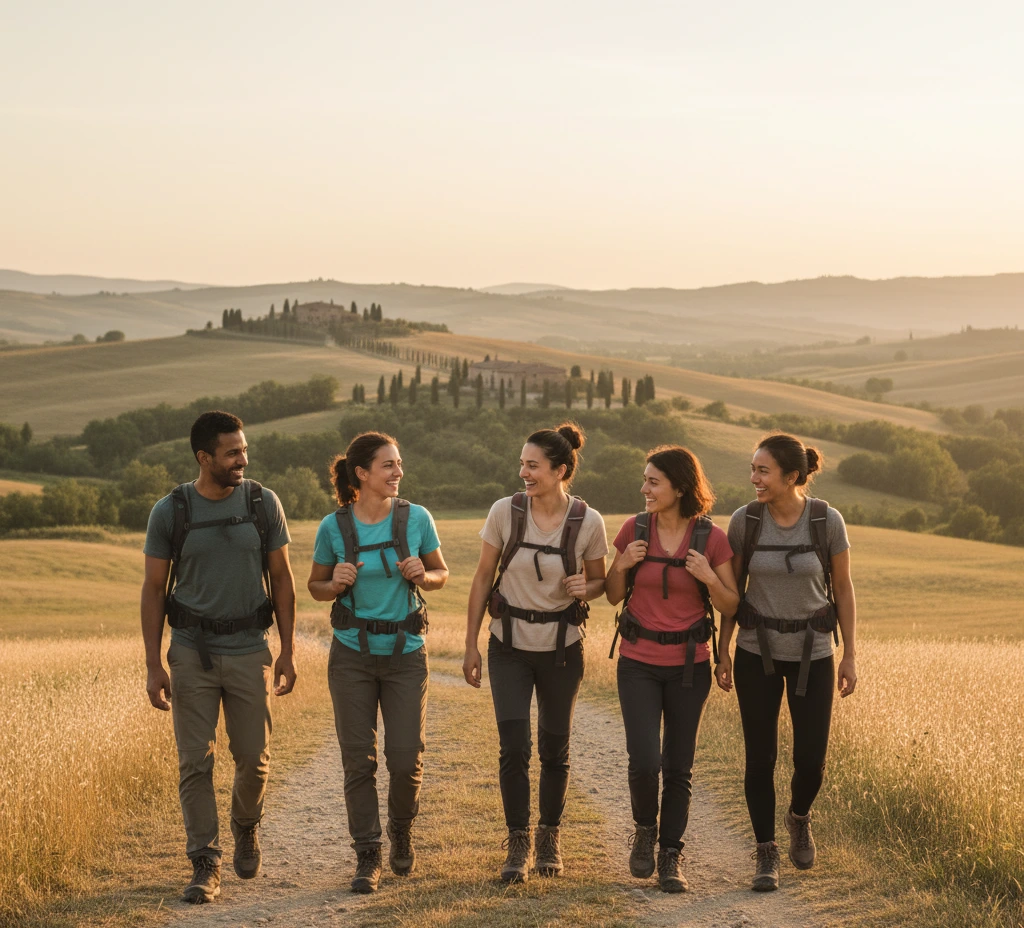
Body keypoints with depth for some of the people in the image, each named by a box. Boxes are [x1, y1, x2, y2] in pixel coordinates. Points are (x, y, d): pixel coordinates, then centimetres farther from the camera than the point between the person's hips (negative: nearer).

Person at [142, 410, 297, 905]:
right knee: (195, 762, -3)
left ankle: (246, 827, 34)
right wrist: (153, 665, -5)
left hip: (249, 650, 1)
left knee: (253, 758, 4)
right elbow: (153, 589, 0)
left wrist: (288, 651, 0)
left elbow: (281, 579, 4)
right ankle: (205, 865, 5)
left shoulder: (263, 503, -1)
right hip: (192, 651, -1)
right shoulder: (169, 511, -4)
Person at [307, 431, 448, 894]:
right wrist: (337, 584, -14)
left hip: (405, 652, 0)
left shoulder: (415, 518, -3)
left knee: (406, 757, -3)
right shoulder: (334, 526, -4)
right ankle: (367, 856, 12)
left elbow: (441, 574, 9)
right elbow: (315, 586, 8)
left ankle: (401, 830, 27)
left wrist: (422, 575, -13)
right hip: (352, 652, 0)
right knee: (358, 758, 1)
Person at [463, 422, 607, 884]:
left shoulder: (588, 522, -9)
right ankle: (518, 845, 6)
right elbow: (483, 578, 1)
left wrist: (584, 588, -18)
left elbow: (599, 581, 6)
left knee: (554, 748, 9)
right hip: (510, 646, 0)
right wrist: (470, 644, 1)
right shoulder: (504, 512, -9)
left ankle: (549, 837, 28)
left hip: (562, 647, 0)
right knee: (514, 746, -8)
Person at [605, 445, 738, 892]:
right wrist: (622, 565, -12)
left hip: (689, 664, 0)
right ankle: (645, 829, 18)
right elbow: (614, 596, 7)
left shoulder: (711, 537, -6)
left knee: (678, 767, 5)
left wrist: (709, 578, -19)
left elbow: (731, 606, 0)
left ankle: (671, 856, 19)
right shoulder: (634, 528, -3)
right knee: (644, 762, -11)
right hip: (638, 662, 0)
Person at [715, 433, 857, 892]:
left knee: (810, 760, 0)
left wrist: (850, 655, 0)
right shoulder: (744, 520, -7)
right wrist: (722, 652, 4)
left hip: (812, 653, -1)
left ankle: (799, 817, 32)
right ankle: (766, 854, 14)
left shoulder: (827, 521, -10)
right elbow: (732, 591, 3)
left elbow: (843, 590, -1)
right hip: (757, 652, 1)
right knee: (760, 757, 0)